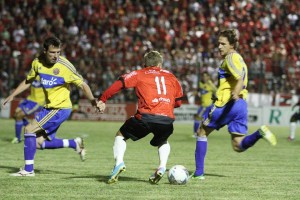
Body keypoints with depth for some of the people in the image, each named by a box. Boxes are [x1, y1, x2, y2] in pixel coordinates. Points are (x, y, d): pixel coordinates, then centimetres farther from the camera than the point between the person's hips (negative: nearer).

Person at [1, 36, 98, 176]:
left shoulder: (65, 66, -18)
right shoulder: (38, 62, -1)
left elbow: (82, 85, -12)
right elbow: (28, 81, 16)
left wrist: (92, 100, -26)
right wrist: (12, 95, 12)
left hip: (60, 108, -7)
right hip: (49, 107, 7)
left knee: (29, 129, -13)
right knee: (40, 143, 4)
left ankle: (28, 169, -4)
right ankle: (75, 143, 20)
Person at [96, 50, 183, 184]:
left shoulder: (139, 74, 16)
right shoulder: (171, 77, 23)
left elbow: (120, 83, 2)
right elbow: (178, 102, 23)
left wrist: (102, 99, 4)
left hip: (146, 116, -2)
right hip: (167, 120, 2)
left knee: (120, 136, 20)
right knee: (163, 142, 34)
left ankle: (119, 162, -2)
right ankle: (162, 167, 10)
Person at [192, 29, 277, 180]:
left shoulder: (230, 58, -9)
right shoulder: (238, 58, 19)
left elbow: (240, 80, -24)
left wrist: (235, 94, -40)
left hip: (226, 103, -8)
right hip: (241, 105, 8)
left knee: (202, 133, 11)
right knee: (238, 146, 5)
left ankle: (199, 172, 9)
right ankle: (260, 133, -21)